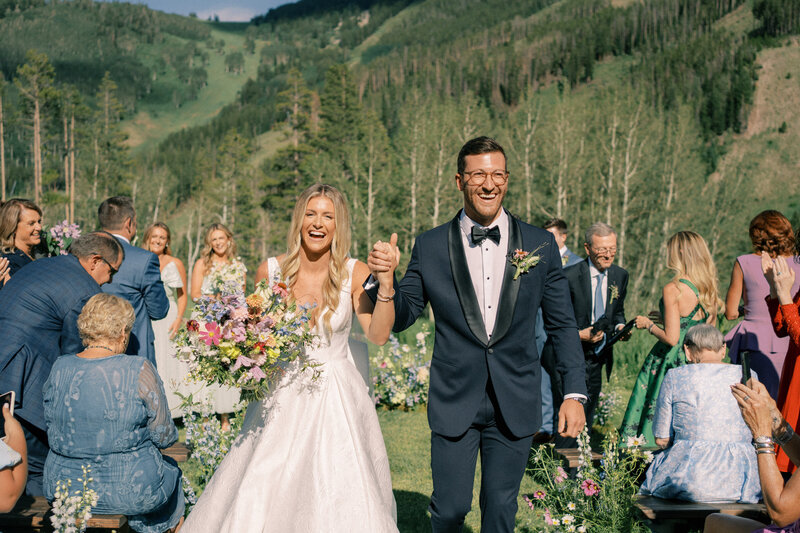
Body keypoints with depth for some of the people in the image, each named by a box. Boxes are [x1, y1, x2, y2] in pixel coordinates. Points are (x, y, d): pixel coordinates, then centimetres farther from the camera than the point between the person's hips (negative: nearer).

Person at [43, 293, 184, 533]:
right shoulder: (139, 370, -18)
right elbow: (164, 437, -11)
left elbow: (52, 428, 8)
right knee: (171, 469, 28)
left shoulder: (59, 368, -6)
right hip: (129, 491, -4)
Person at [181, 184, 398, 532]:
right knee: (257, 501, 0)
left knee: (338, 497, -3)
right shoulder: (272, 270, -1)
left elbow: (378, 334, -16)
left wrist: (386, 284, -27)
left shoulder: (354, 273, -4)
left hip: (335, 399, -1)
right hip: (282, 400, 1)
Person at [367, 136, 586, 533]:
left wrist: (574, 393, -2)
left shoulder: (540, 245, 0)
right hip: (454, 402, -1)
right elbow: (400, 317, 2)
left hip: (515, 405, 1)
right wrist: (383, 280, -18)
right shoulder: (430, 247, -2)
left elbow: (562, 325, 4)